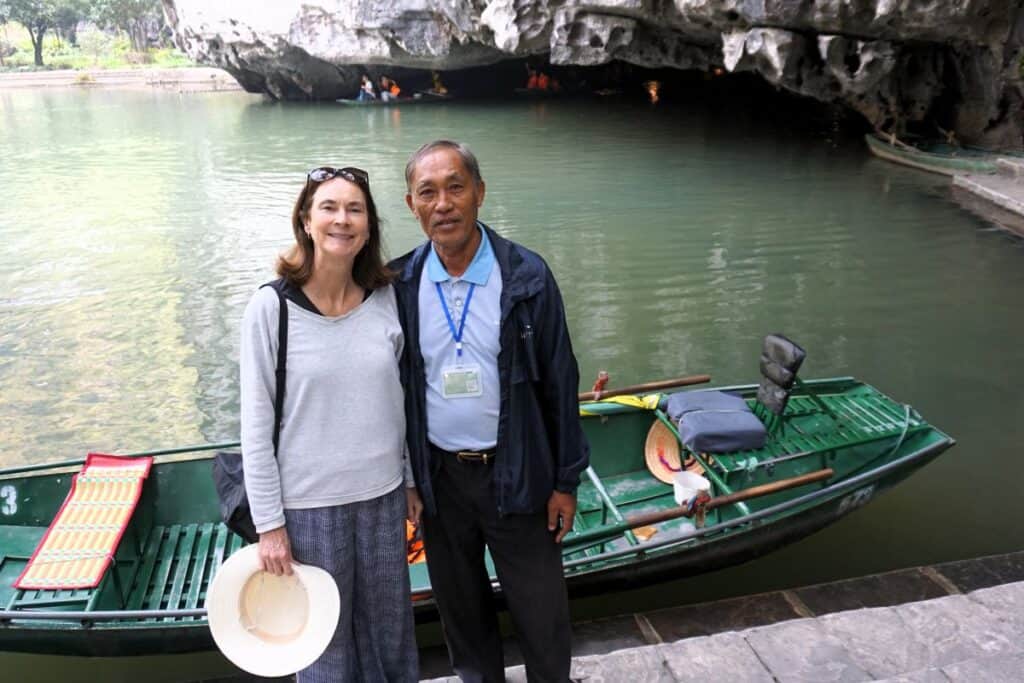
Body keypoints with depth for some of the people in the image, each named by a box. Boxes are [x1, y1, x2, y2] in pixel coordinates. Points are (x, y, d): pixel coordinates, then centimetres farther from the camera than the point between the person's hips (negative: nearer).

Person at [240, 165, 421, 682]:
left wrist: (412, 480, 10)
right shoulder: (271, 308, -13)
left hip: (382, 496, 3)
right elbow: (256, 427, -10)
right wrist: (269, 523, -9)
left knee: (390, 628, 19)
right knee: (326, 639, 15)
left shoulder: (386, 299, -3)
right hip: (309, 503, -3)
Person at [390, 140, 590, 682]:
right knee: (461, 608, 21)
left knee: (541, 614, 10)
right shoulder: (400, 284, -4)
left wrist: (566, 480, -4)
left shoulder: (526, 277, -11)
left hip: (516, 475, -2)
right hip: (439, 476, 2)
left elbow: (559, 382, -6)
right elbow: (393, 384, 2)